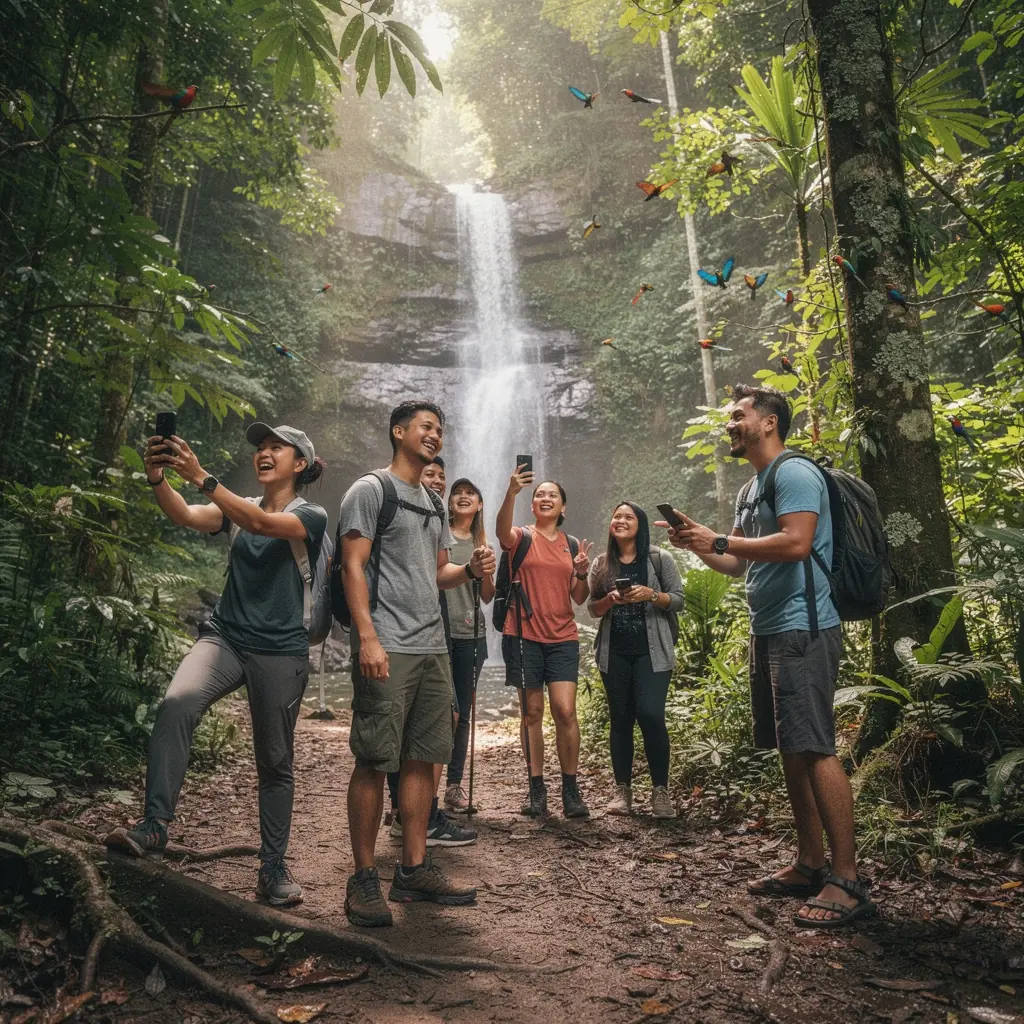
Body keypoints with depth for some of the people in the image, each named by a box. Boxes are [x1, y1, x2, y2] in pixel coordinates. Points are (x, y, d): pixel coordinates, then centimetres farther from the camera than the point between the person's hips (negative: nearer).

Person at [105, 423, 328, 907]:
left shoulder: (311, 517, -3)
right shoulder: (238, 508, 11)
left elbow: (263, 523, -23)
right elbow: (186, 516, -8)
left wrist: (200, 476, -32)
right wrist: (158, 480, -28)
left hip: (280, 651, -3)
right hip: (224, 636, 3)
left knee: (274, 761, 5)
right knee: (175, 704, -28)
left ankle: (273, 867, 20)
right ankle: (153, 827, -24)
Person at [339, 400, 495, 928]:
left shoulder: (434, 504, 22)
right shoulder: (370, 490, -1)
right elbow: (353, 567, -9)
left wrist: (470, 569, 2)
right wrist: (368, 637, -18)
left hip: (434, 649, 8)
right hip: (387, 648, -8)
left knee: (423, 760, 10)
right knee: (375, 762, -3)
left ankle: (414, 869, 21)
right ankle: (364, 879, 9)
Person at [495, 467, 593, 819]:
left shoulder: (571, 545, 11)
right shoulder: (522, 537, 2)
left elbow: (579, 598, 11)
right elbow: (502, 530, -24)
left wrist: (582, 573, -9)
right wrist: (512, 492, -40)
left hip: (562, 637, 2)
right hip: (524, 635, -2)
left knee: (565, 710, -7)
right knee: (532, 712, 4)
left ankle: (571, 790, 6)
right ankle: (537, 789, 15)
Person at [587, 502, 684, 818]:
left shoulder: (659, 559, 1)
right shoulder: (601, 564, 8)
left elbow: (678, 600, 0)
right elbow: (592, 608, 9)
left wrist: (651, 595, -18)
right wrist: (610, 599, -12)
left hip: (652, 651, -3)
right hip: (614, 653, 3)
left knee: (650, 714, -13)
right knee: (620, 719, 6)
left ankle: (661, 790, 2)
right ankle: (622, 790, 15)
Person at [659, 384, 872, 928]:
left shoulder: (794, 473, -9)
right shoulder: (751, 491, 20)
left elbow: (796, 543, -24)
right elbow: (742, 564, 24)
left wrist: (719, 540, -18)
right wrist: (697, 544, 9)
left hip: (802, 630, -10)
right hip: (769, 632, 10)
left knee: (814, 749, -10)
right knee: (790, 750, 12)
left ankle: (848, 880, -1)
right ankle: (809, 864, 22)